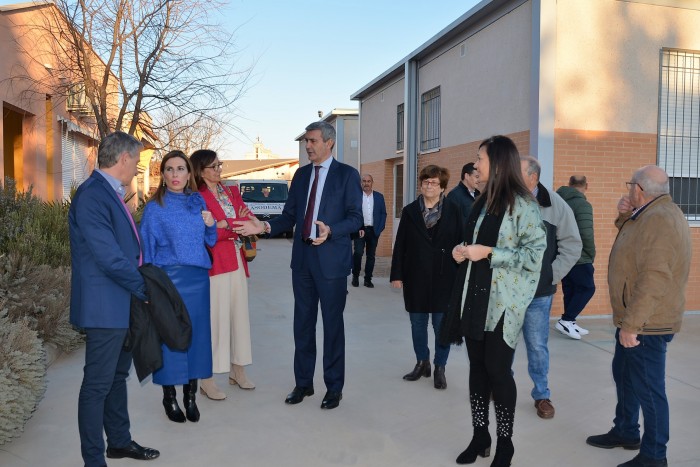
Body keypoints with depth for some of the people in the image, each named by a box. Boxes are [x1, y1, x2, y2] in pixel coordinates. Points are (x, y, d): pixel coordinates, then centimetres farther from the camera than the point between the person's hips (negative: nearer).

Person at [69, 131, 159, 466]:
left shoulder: (110, 193, 12)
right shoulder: (92, 196, -19)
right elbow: (109, 257, -24)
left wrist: (140, 285, 8)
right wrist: (143, 288, -14)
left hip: (122, 304, 10)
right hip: (104, 307, -10)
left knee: (117, 376, 21)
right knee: (98, 384, 3)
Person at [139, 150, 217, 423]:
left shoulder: (198, 201, 8)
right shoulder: (154, 208, -1)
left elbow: (209, 241, 15)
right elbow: (147, 250, 1)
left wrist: (210, 224, -5)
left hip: (198, 278, 3)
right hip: (169, 279, -3)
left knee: (196, 335, 6)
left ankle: (190, 397, 20)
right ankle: (169, 398, 17)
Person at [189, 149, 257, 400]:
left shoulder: (232, 192, 14)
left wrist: (225, 225, -11)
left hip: (237, 261, 7)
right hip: (215, 264, -7)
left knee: (239, 314, 12)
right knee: (215, 318, -3)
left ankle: (237, 370, 26)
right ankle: (207, 380, 8)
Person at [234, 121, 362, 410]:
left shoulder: (347, 175, -4)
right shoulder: (301, 174, 11)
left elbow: (356, 218, -10)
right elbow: (289, 216, 10)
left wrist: (331, 231, -26)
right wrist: (264, 227, -6)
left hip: (331, 259, -5)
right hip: (302, 259, 5)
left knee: (332, 324, 6)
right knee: (303, 324, 12)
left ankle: (334, 388, 20)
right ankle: (303, 383, 27)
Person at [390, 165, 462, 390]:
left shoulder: (453, 211, -1)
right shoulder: (410, 211, 4)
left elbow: (460, 243, -2)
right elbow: (400, 245, 3)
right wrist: (397, 274, 0)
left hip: (443, 277, -2)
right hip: (416, 277, 2)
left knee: (442, 324, 5)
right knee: (417, 323, 12)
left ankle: (440, 368, 20)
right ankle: (422, 363, 29)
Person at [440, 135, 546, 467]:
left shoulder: (522, 204, -10)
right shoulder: (482, 201, 13)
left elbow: (534, 254, -15)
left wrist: (488, 252, -19)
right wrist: (461, 250, 4)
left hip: (502, 301, -7)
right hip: (473, 296, 7)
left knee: (497, 369, 1)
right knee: (477, 367, 12)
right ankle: (480, 436, 26)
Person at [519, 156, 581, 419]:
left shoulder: (555, 205, -6)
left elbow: (571, 245, 0)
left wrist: (551, 275, -5)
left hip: (537, 292, -2)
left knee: (537, 345, 9)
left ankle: (542, 395, 26)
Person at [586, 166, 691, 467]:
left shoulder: (659, 219, -22)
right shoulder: (652, 214, 11)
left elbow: (654, 279, -29)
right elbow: (634, 244, 27)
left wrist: (631, 324, -27)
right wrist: (624, 217, 7)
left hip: (647, 323, -11)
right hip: (635, 319, 11)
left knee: (648, 388, 0)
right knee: (624, 374, 22)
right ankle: (625, 431, 37)